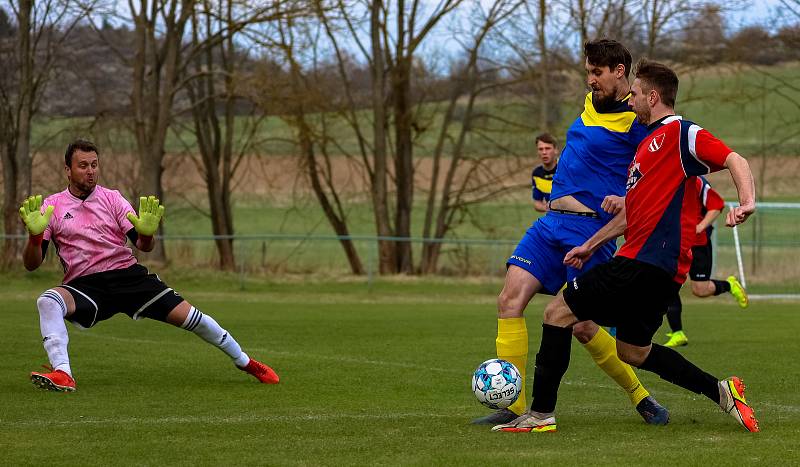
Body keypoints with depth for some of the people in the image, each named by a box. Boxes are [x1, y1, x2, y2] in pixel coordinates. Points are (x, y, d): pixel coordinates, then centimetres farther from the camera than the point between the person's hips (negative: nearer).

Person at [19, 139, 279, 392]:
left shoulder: (112, 198, 8)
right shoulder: (51, 207, 4)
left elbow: (144, 246, 3)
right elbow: (31, 264, -2)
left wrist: (146, 233, -21)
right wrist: (35, 235, -22)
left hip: (127, 274, 1)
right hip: (84, 285, -1)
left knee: (187, 315, -7)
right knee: (48, 301, -33)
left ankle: (245, 362, 12)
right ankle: (62, 375, -43)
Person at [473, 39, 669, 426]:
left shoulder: (637, 119, -9)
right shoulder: (591, 103, 16)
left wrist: (627, 200, -26)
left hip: (589, 228, -8)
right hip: (551, 221, 8)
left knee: (582, 326, -6)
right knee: (510, 299, -8)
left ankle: (640, 397, 16)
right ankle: (514, 407, -7)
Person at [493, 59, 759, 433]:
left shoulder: (679, 133, -7)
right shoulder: (648, 143, 23)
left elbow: (734, 160, -17)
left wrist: (746, 202, -34)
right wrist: (590, 245, 31)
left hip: (649, 260, -10)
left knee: (558, 312, -6)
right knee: (633, 351, 16)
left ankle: (541, 413, -4)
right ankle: (720, 391, 11)